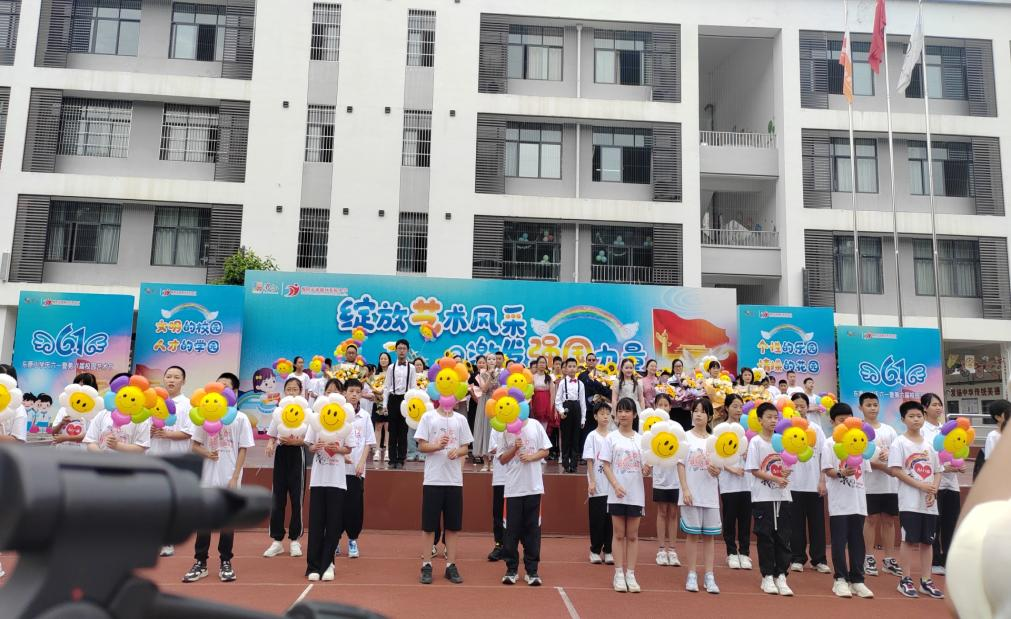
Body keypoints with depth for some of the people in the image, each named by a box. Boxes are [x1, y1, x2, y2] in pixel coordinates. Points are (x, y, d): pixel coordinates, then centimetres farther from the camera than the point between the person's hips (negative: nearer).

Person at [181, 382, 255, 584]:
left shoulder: (240, 418, -1)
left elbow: (243, 450, -1)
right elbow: (194, 445, 8)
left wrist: (235, 478, -8)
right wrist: (206, 453, -13)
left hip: (229, 480, -2)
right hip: (207, 478, 2)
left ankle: (226, 563, 15)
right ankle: (200, 563, 14)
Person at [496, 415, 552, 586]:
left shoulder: (535, 425, 1)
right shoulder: (504, 430, -1)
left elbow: (545, 450, 6)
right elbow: (502, 459, 3)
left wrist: (531, 456, -12)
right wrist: (514, 448, -14)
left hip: (534, 487, 1)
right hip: (513, 487, -1)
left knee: (533, 528, 6)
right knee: (512, 529, 4)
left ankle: (531, 570, 14)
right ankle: (511, 569, 15)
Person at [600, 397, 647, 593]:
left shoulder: (640, 439, 7)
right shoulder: (612, 438, 1)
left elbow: (645, 468, 7)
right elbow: (606, 465, -3)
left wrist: (647, 469, -17)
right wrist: (616, 486, -16)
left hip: (636, 494, 2)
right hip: (617, 494, -2)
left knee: (632, 535, 6)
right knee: (619, 534, 4)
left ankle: (630, 574, 12)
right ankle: (619, 574, 10)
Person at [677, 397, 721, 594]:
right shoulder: (686, 437, 0)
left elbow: (718, 468, 10)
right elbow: (680, 465, -3)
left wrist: (717, 471, -14)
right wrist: (685, 490, -12)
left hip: (710, 494, 3)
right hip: (691, 494, -3)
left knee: (709, 535, 5)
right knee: (692, 534, 1)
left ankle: (709, 577, 11)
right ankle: (692, 576, 9)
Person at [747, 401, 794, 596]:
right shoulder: (756, 441, -5)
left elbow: (787, 467, 13)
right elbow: (754, 470, -9)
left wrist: (786, 472, -10)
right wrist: (775, 478, -18)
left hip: (782, 496, 4)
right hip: (763, 497, -4)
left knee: (783, 537, 4)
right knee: (765, 537, 1)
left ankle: (780, 576, 11)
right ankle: (767, 577, 10)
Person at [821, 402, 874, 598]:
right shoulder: (829, 443, -1)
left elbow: (865, 470, 15)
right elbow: (827, 470, -9)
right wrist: (841, 473, -28)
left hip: (858, 499, 4)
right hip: (839, 501, -4)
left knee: (857, 540, 8)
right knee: (839, 540, 0)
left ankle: (857, 580, 15)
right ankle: (840, 579, 7)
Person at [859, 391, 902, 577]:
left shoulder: (889, 430, 14)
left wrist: (889, 454, -12)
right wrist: (884, 466, -20)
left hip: (890, 483, 4)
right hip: (870, 482, -4)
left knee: (889, 519, 8)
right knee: (871, 519, 0)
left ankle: (889, 559, 15)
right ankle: (869, 558, 8)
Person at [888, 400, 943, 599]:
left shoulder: (930, 443, 11)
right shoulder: (899, 443, -4)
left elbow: (937, 471, 12)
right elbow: (896, 470, -11)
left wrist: (933, 490, -6)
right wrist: (921, 486, -16)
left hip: (929, 502, 5)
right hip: (909, 501, -5)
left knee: (927, 541, 8)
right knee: (910, 540, -2)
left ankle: (926, 580, 16)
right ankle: (905, 580, 7)